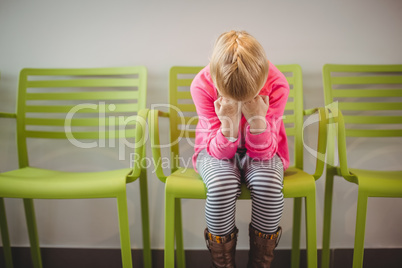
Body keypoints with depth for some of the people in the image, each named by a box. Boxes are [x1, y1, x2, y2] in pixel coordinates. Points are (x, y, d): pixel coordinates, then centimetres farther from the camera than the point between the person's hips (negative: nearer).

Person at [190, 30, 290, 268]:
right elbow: (220, 152, -18)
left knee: (268, 183, -31)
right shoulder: (202, 85, -24)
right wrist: (229, 124, -38)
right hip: (218, 151, 0)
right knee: (222, 185, -33)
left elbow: (263, 152, -17)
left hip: (260, 151, 1)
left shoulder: (277, 84, -23)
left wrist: (258, 120, -36)